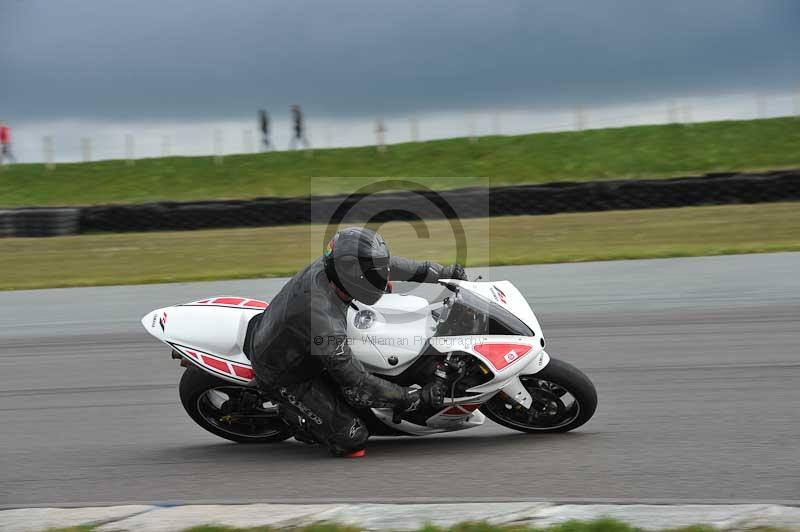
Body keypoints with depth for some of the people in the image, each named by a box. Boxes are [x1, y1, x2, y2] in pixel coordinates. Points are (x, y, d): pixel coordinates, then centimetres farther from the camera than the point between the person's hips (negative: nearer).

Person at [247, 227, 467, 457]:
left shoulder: (327, 265, -17)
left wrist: (443, 272, 10)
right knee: (351, 438, -11)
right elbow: (357, 384, -32)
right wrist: (417, 397, -25)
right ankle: (294, 414, 10)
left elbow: (390, 265, 1)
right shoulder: (324, 321, -40)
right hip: (286, 376, -8)